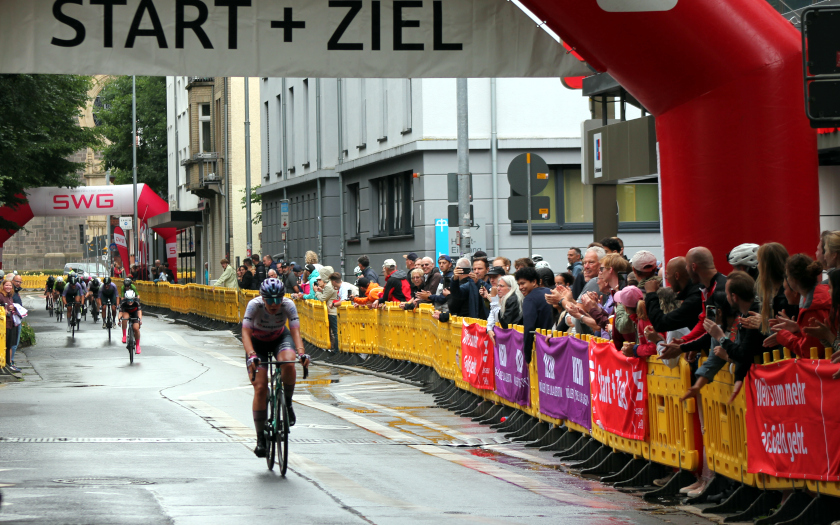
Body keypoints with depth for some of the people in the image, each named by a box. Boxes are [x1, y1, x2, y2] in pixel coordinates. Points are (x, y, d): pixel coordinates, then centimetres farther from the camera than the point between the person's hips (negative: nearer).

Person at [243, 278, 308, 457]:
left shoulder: (288, 305, -26)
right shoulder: (254, 305, -30)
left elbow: (295, 331, -31)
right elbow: (246, 333, -35)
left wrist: (301, 353, -49)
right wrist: (251, 355, -51)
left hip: (280, 338, 1)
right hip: (258, 343, -1)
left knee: (288, 363, -34)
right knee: (260, 388, -13)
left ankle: (287, 403, -8)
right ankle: (260, 439, -4)